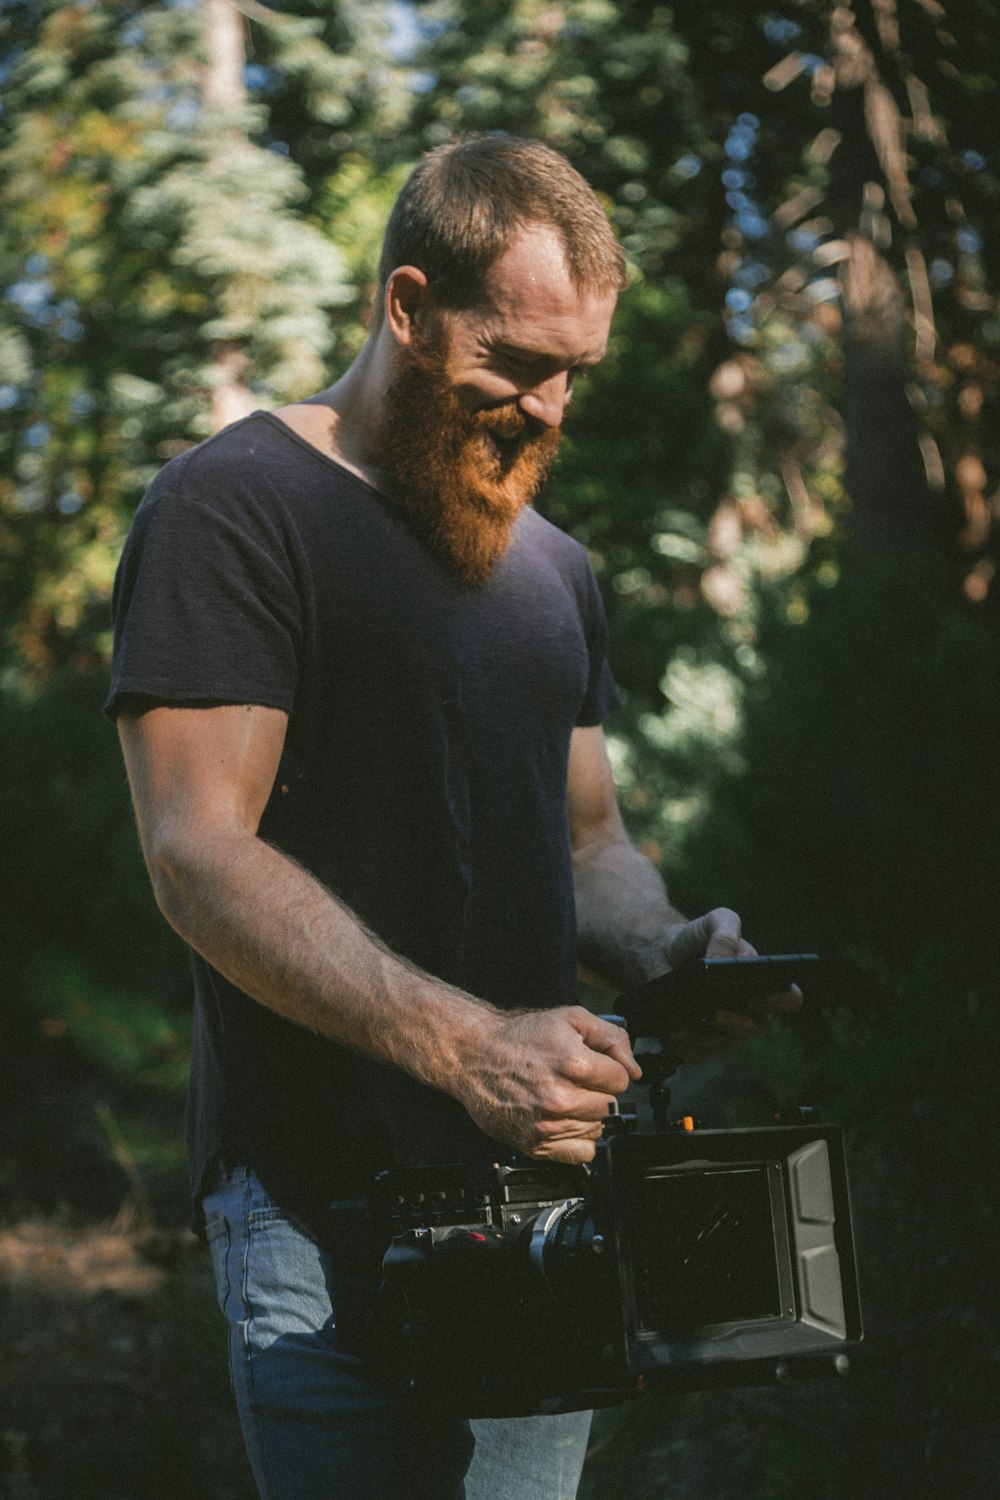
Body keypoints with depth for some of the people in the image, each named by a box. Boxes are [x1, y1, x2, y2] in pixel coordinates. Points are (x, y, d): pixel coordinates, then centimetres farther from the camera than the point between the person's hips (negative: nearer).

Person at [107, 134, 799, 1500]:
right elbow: (200, 854, -15)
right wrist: (464, 1043, -26)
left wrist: (660, 949, -2)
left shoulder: (553, 567, 19)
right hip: (321, 1205, -7)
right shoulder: (230, 508, -6)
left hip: (541, 1177, 7)